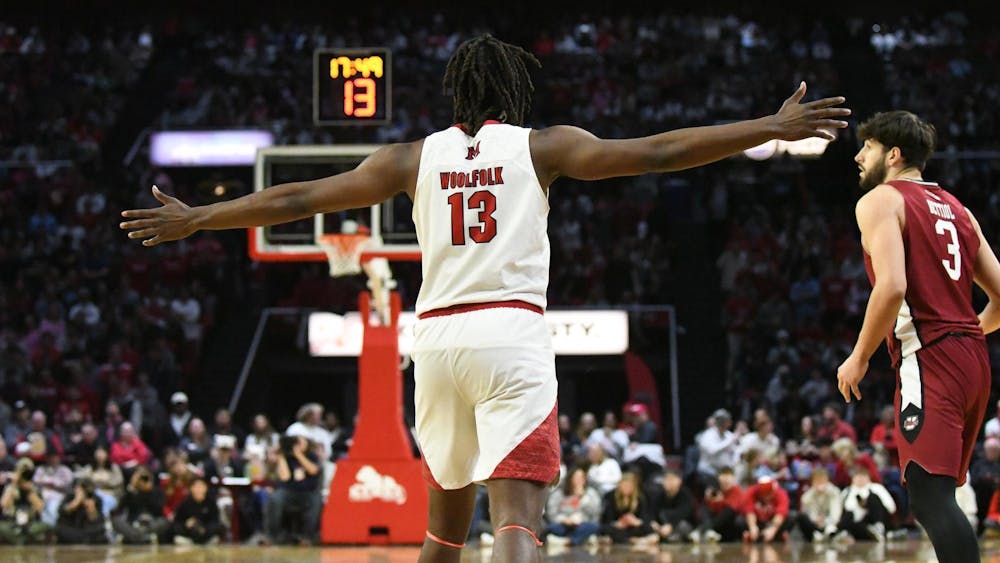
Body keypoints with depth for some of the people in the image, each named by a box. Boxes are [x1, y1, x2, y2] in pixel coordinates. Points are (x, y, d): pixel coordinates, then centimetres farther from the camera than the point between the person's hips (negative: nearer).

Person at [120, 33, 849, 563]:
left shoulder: (414, 157, 13)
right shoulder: (542, 146, 6)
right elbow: (657, 153, -1)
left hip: (438, 337, 4)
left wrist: (194, 220, 22)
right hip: (513, 334, -4)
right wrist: (773, 129, 1)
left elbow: (298, 199, 13)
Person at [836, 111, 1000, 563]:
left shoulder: (880, 200, -2)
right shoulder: (955, 208, 21)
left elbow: (892, 287, -18)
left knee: (931, 496, -15)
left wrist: (859, 358, -9)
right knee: (933, 496, 16)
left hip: (929, 361, -9)